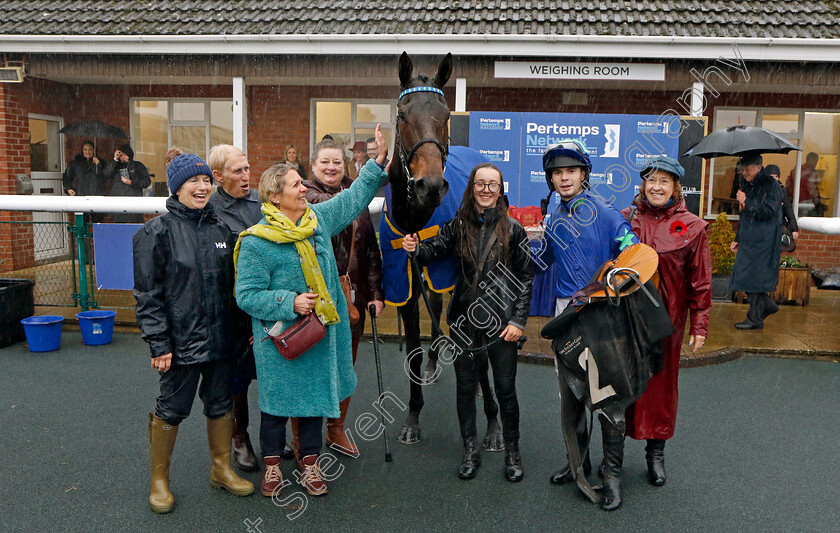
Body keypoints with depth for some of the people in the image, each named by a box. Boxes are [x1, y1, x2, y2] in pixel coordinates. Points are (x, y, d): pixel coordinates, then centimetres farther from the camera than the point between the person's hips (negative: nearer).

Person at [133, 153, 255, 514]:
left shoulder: (219, 228, 9)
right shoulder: (157, 232, -7)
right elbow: (148, 294, -9)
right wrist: (159, 344, -13)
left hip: (220, 337, 5)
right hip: (181, 341, -5)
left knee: (220, 403, 14)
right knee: (171, 409, 6)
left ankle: (221, 469, 32)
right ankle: (159, 480, 26)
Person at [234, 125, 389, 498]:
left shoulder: (319, 218, 3)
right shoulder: (256, 242, -15)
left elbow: (354, 198, 15)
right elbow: (247, 295, -14)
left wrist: (379, 160, 11)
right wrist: (289, 302, -23)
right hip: (279, 338, -5)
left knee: (316, 393, 14)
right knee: (277, 397, 10)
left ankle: (309, 461, 32)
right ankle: (272, 463, 32)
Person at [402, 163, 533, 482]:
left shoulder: (512, 229, -1)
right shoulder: (459, 225, 3)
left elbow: (525, 277, 1)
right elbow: (435, 250, 6)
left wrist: (518, 320, -6)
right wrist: (415, 249, -17)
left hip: (501, 321, -2)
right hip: (465, 318, 2)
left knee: (505, 389, 5)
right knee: (465, 386, 11)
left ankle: (512, 452, 26)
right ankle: (470, 451, 28)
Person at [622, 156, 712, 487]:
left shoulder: (692, 227, -1)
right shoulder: (626, 219, 3)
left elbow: (700, 281, 1)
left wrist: (699, 325, -1)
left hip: (667, 317, -1)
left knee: (661, 382, 9)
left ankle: (656, 453, 26)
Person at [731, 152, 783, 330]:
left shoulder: (770, 185, -9)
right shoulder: (748, 185, 16)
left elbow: (769, 211, -19)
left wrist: (746, 202, -18)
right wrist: (738, 239, 22)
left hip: (763, 242, -8)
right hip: (748, 240, 8)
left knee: (754, 278, -6)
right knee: (747, 277, 9)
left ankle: (755, 319, 2)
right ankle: (768, 305, 28)